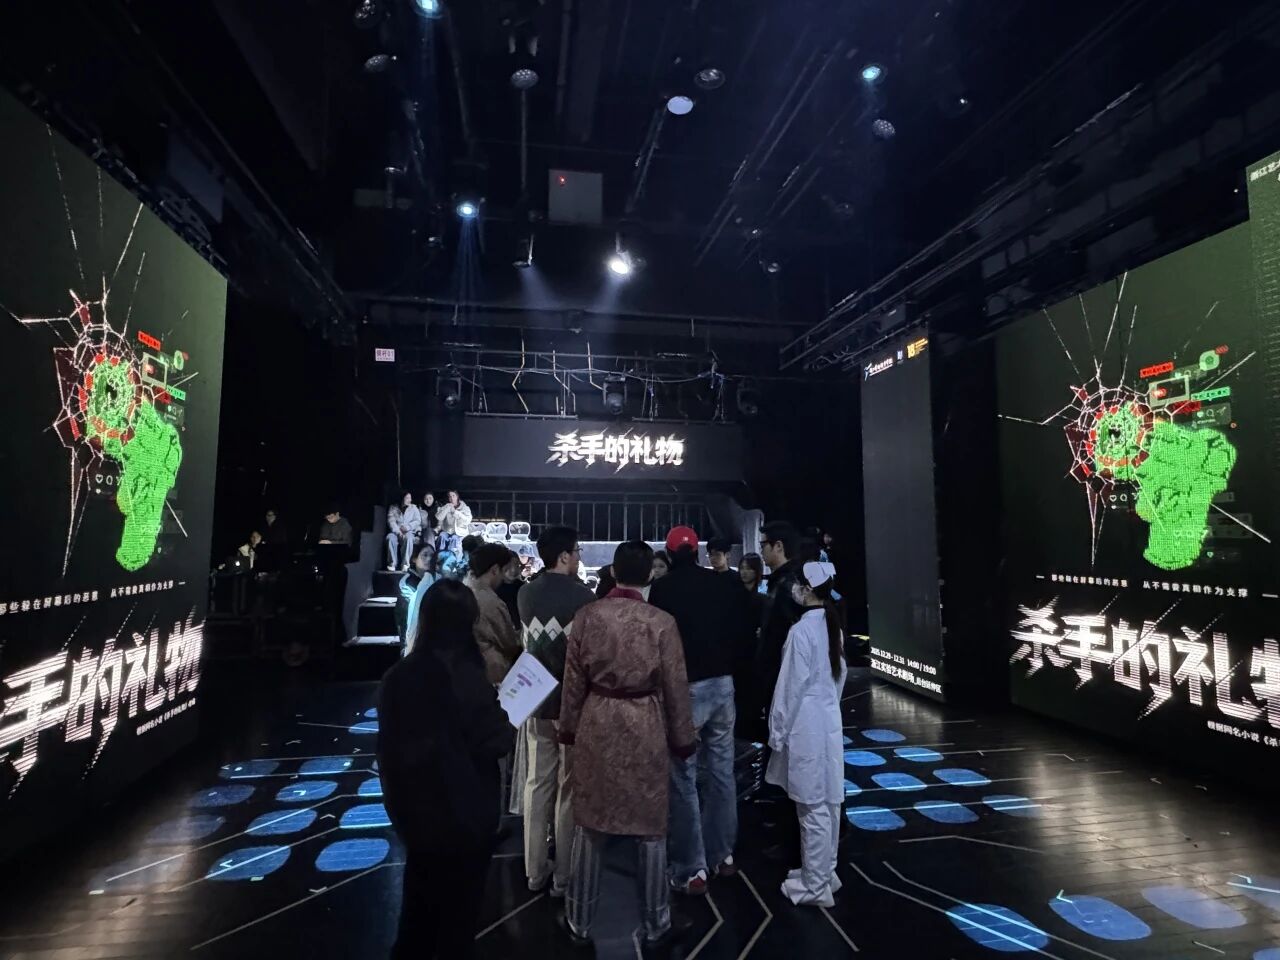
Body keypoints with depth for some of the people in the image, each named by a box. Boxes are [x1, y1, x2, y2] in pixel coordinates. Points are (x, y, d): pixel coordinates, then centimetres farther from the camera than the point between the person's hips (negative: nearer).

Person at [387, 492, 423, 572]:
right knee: (390, 537, -34)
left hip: (409, 532, 0)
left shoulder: (414, 508, 13)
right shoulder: (393, 507, 11)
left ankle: (405, 563, -36)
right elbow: (391, 520, -2)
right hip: (396, 532, 1)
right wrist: (398, 531, -18)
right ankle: (392, 563, -31)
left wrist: (407, 527, -15)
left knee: (408, 538, -37)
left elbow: (418, 521, 3)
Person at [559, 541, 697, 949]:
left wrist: (569, 727, 14)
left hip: (596, 724, 2)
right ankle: (656, 925, 30)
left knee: (589, 826, 17)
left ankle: (580, 921, 32)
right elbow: (675, 686, -6)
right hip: (645, 728, -2)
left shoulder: (587, 615, -7)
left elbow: (574, 679, 0)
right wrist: (682, 738, 7)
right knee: (650, 829, 14)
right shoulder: (661, 622, -13)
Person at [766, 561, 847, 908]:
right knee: (829, 802, 16)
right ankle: (824, 872, 30)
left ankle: (815, 886, 13)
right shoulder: (833, 626, 5)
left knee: (812, 807, 2)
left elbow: (792, 685, -17)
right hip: (830, 721, 9)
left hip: (806, 725, -9)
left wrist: (778, 730, -8)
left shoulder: (801, 630, -20)